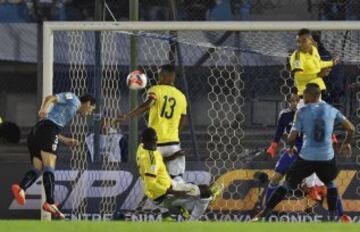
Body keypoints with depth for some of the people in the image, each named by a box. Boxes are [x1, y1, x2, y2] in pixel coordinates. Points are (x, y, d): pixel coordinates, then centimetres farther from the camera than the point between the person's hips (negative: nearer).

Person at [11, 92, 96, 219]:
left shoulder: (72, 110, 35)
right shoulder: (72, 98, 10)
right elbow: (50, 98, -7)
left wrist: (65, 140, 34)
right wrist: (44, 108, -25)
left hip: (35, 132, 9)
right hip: (48, 127, -9)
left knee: (37, 169, -1)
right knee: (49, 167, -16)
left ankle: (21, 188, -28)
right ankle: (50, 203, -27)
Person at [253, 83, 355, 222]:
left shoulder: (302, 112, -2)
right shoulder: (331, 110, 6)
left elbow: (292, 137, -5)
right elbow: (351, 128, 11)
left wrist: (291, 146, 18)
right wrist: (347, 143, 30)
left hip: (306, 158, -2)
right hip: (326, 158, 2)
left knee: (287, 185, 8)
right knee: (330, 184, 29)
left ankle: (262, 215, 2)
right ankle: (332, 218, 19)